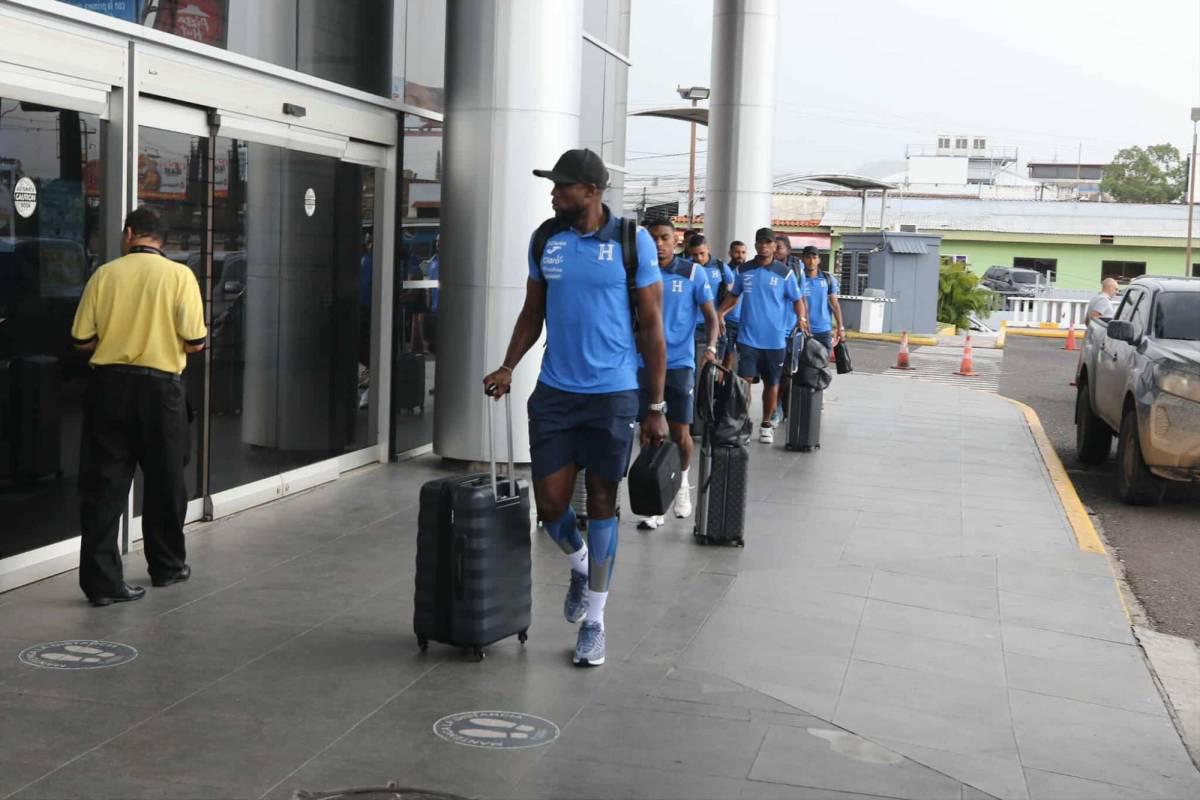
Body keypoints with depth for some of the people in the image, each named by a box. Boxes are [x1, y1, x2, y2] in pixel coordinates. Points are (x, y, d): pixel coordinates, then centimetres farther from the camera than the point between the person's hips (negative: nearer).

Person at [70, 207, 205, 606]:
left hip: (108, 384, 1)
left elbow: (82, 339, 0)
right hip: (159, 386, -1)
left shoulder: (105, 274, 0)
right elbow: (195, 342, -8)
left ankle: (101, 579, 1)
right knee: (165, 481, 15)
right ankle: (167, 565, 28)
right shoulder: (179, 275, -5)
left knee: (103, 484, 4)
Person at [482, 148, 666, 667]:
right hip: (554, 391, 3)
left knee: (601, 503, 6)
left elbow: (651, 327, -5)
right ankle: (580, 562, 36)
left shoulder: (631, 241, -8)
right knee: (550, 503, 2)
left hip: (611, 394, -3)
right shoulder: (545, 239, 4)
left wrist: (656, 407, -6)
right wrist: (508, 367, -1)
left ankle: (594, 620, 18)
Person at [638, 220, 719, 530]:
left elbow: (710, 316, -1)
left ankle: (682, 483, 30)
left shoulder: (693, 272, -2)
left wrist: (710, 348, -18)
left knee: (680, 433, 1)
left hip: (680, 363, -1)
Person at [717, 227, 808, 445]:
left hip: (775, 339, 0)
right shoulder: (744, 270, 5)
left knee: (771, 383, 10)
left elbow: (797, 299, 2)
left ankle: (766, 424, 25)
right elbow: (733, 295, 17)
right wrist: (720, 313, 3)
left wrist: (801, 318, -17)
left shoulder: (784, 272, -2)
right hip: (748, 337, 1)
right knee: (744, 380, -9)